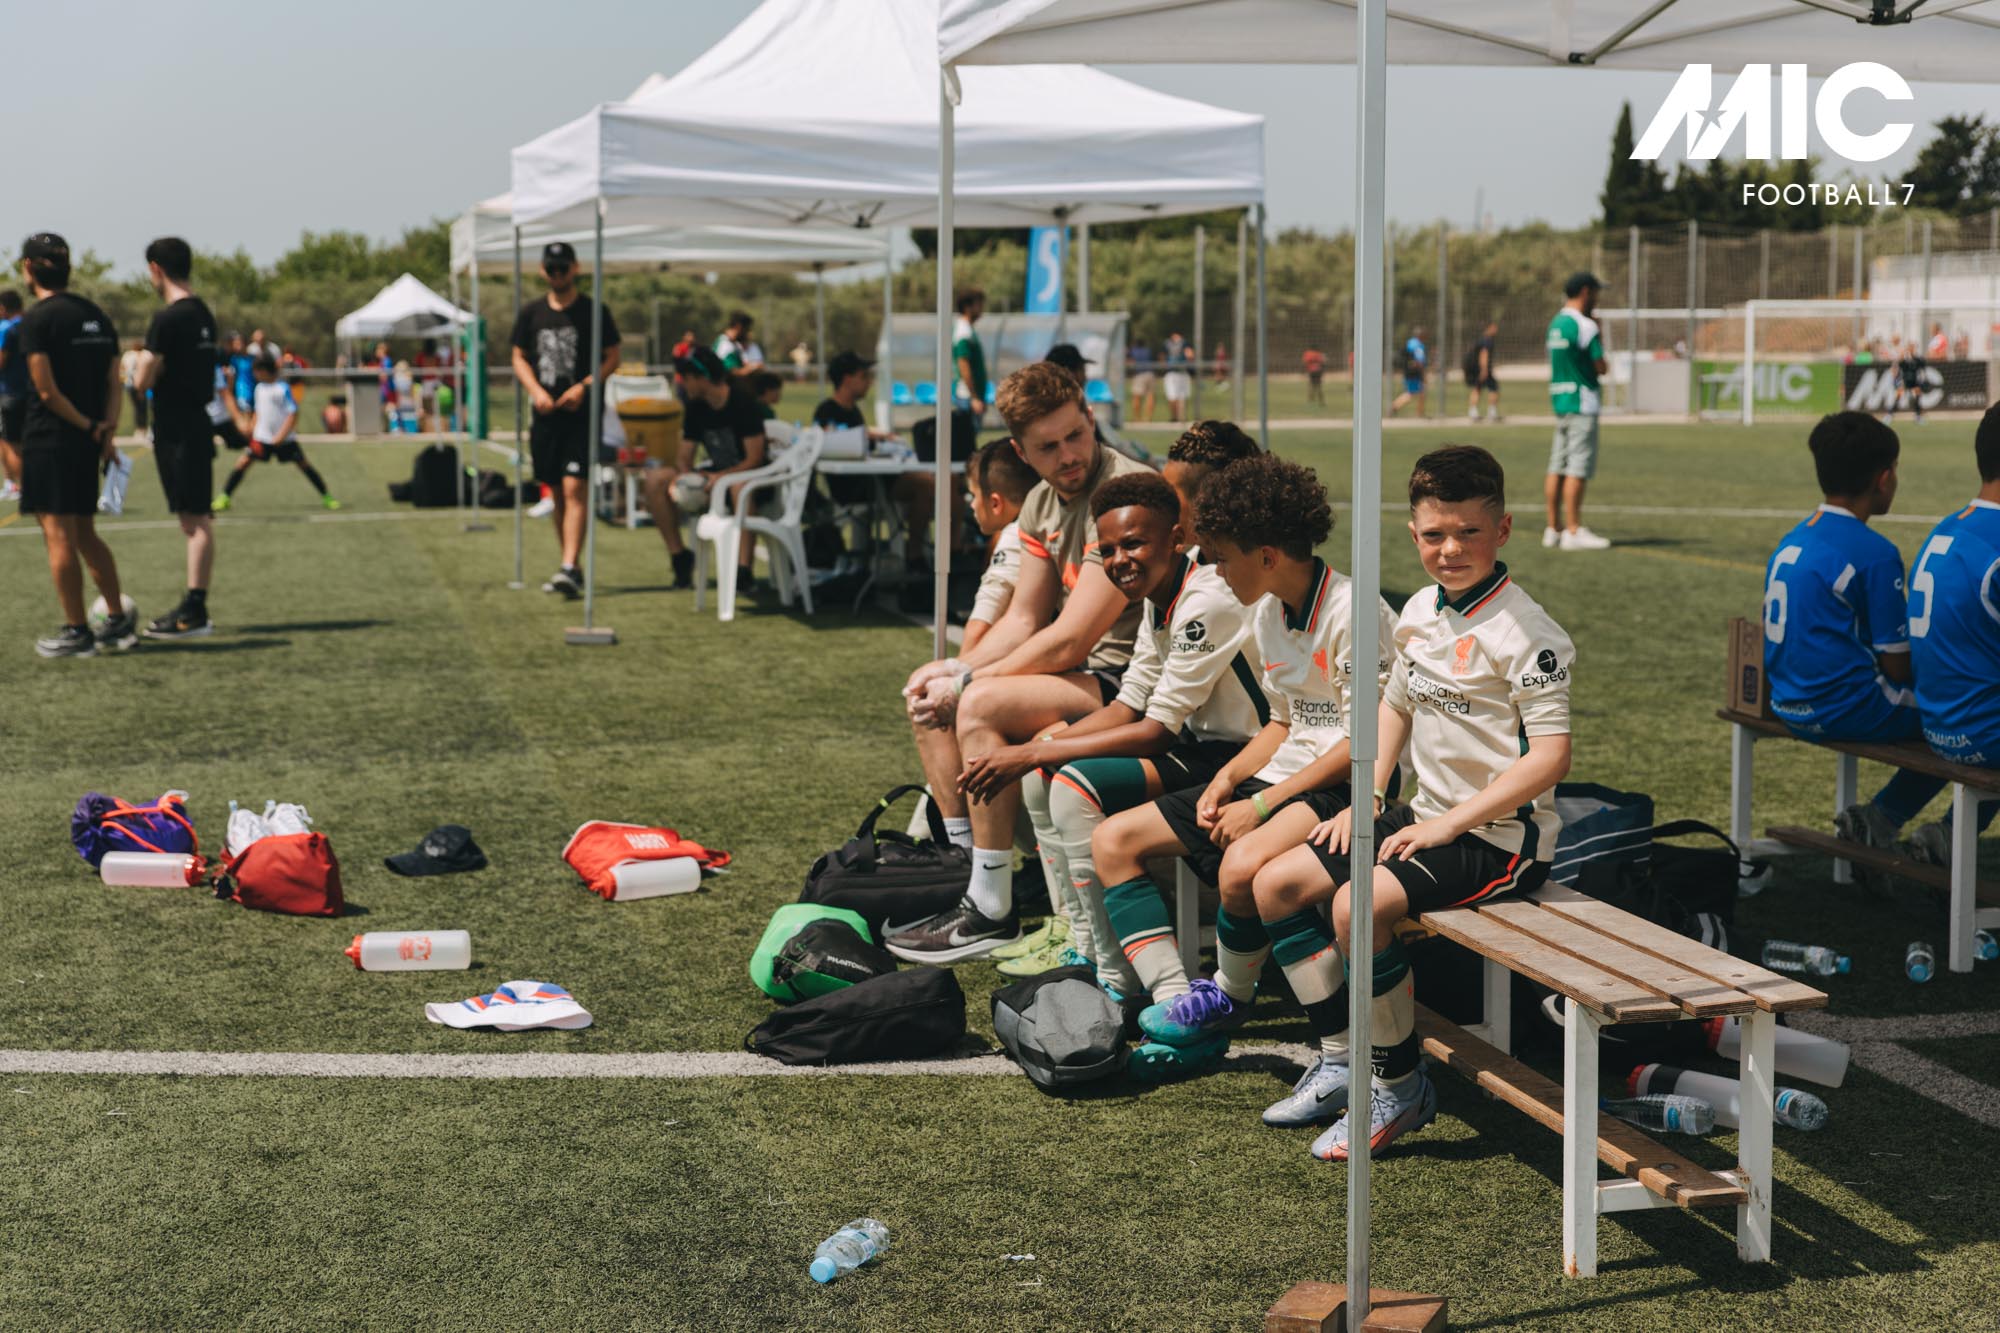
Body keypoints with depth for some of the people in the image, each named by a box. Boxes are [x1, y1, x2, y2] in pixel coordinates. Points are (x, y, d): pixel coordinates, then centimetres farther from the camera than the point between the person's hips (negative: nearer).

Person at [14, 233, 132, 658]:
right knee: (85, 534, 16)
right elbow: (114, 383, 7)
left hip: (49, 441, -7)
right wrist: (107, 431, -1)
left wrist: (89, 426, -9)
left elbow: (47, 391, -16)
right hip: (88, 446, 7)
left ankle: (77, 632, 0)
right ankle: (118, 621, 16)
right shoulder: (96, 316, 11)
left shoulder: (36, 320, -11)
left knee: (59, 536, -2)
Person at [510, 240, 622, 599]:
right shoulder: (531, 312, 10)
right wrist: (535, 390, -4)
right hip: (546, 414, 4)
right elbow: (519, 357, 14)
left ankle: (569, 569, -20)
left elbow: (613, 357, 2)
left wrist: (584, 386, -13)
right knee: (557, 492, 9)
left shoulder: (593, 311, 0)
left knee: (575, 489, -14)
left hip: (582, 412, -4)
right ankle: (569, 566, 19)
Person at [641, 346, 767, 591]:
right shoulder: (695, 408, 3)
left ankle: (743, 569, -41)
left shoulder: (743, 403, -16)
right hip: (714, 474, 7)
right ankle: (678, 554, -4)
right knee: (654, 480, -12)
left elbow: (754, 459, -20)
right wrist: (684, 477, -19)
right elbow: (684, 458, 5)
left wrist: (719, 478, -33)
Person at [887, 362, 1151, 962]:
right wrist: (954, 668, -5)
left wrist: (965, 684, -16)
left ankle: (992, 914, -17)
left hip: (1130, 683, -10)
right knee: (929, 698, 7)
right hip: (1089, 671, 10)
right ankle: (968, 873, 10)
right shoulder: (1043, 502, 7)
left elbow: (1068, 642, -24)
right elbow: (1023, 620, 13)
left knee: (982, 705, -26)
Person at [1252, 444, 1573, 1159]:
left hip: (1500, 835, -9)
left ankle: (1401, 1088, -11)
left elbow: (1550, 756, -21)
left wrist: (1448, 824, -21)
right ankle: (1341, 1057, 11)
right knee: (1274, 884, 4)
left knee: (1358, 903, -29)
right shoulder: (1420, 612, 7)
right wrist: (1368, 797, 10)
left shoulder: (1524, 632, -17)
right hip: (1428, 816, 9)